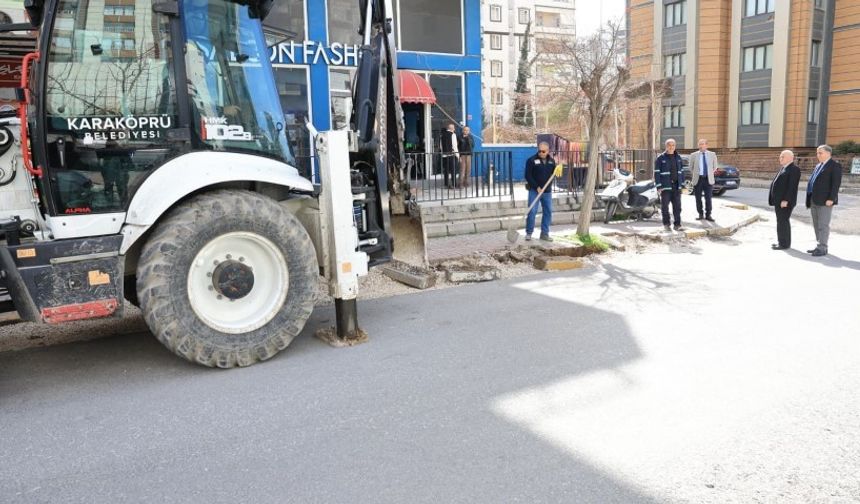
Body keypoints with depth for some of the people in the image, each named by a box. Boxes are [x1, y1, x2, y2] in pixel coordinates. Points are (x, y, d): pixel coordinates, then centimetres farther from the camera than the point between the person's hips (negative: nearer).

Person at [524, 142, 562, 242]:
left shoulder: (551, 161, 7)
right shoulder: (531, 160, -8)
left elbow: (554, 173, 16)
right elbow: (528, 176, -11)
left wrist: (558, 170, -8)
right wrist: (537, 187, -16)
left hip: (547, 191, 5)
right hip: (534, 190, -5)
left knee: (548, 212, 6)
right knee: (532, 212, -7)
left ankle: (544, 233, 16)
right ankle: (529, 233, 4)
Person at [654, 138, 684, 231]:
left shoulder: (678, 157, 10)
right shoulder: (660, 158, -4)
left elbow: (681, 171, 14)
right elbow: (656, 173, -7)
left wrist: (682, 184, 9)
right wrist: (659, 186, -12)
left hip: (676, 186, 4)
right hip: (665, 186, -4)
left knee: (677, 206, 2)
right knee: (665, 206, 2)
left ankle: (677, 224, 6)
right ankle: (666, 224, 13)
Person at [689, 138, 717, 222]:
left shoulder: (712, 155, 7)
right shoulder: (694, 155, 3)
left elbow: (714, 166, 19)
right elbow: (691, 167, 12)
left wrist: (709, 174, 15)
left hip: (708, 179, 0)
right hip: (698, 179, 0)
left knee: (709, 198, -2)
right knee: (698, 198, 3)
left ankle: (708, 215, 5)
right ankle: (700, 214, 14)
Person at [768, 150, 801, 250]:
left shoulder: (794, 169, -11)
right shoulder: (783, 168, 18)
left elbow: (792, 186, -18)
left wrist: (785, 200, -23)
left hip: (785, 201, -9)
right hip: (778, 200, 9)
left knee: (783, 221, -6)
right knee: (781, 221, 12)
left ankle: (784, 244, -2)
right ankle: (781, 241, 18)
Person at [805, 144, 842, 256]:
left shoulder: (835, 165, -5)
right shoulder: (818, 166, 20)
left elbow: (836, 183, -13)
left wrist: (831, 199, -20)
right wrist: (810, 199, 14)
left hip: (825, 200, -8)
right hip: (814, 200, 9)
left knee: (823, 225, -8)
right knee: (816, 225, 10)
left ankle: (822, 248, -6)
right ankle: (820, 246, 15)